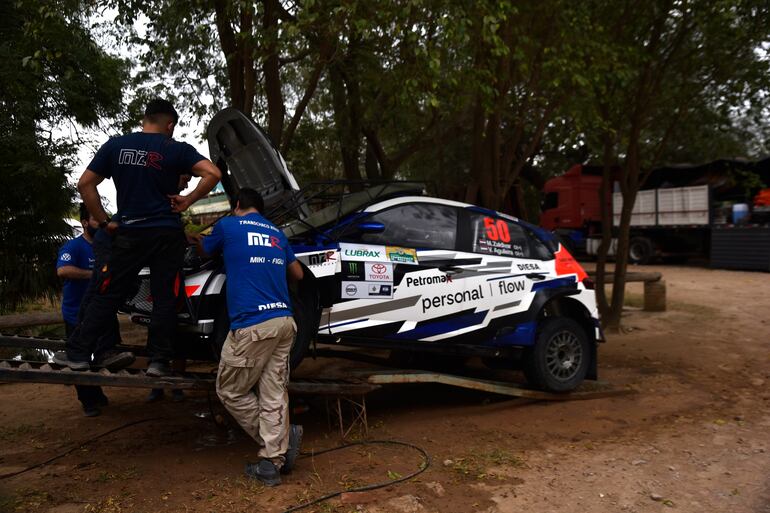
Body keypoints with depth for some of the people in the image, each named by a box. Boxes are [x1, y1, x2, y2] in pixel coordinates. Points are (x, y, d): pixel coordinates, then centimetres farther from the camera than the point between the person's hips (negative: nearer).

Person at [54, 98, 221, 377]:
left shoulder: (115, 145, 7)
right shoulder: (177, 149, -1)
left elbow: (85, 184, 5)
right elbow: (213, 173, -14)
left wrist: (104, 221, 10)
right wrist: (188, 200, -5)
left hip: (129, 233, 2)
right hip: (167, 234, -2)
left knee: (108, 293, 11)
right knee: (164, 298, 4)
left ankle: (78, 352, 13)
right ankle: (158, 360, 5)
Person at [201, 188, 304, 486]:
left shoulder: (227, 225, 6)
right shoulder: (277, 234, 20)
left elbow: (205, 251, 26)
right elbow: (298, 274, 29)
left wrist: (197, 239, 49)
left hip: (252, 326, -6)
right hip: (283, 322, 6)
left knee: (230, 391, 9)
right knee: (273, 393, 6)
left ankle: (283, 437, 10)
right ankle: (272, 463, 5)